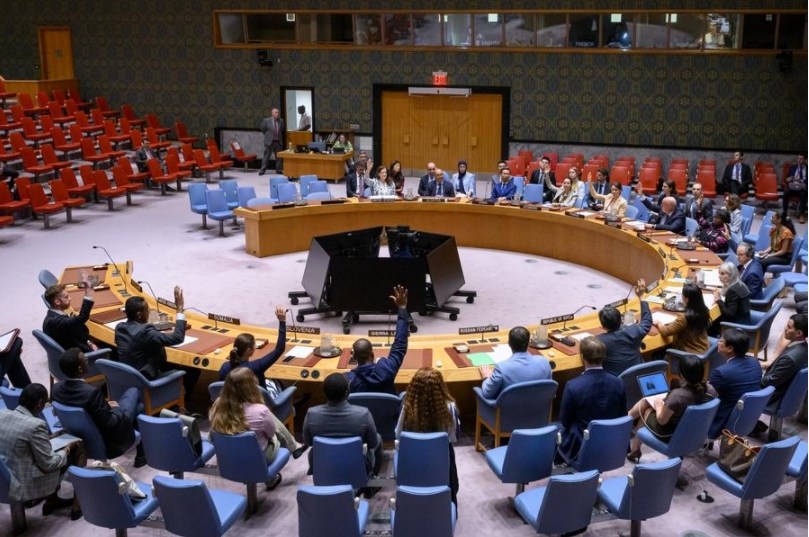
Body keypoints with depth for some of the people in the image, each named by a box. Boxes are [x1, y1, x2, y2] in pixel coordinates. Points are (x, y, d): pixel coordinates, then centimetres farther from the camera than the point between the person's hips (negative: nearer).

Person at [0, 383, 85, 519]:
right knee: (79, 450, 8)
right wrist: (67, 449, 2)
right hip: (23, 487, -7)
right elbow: (48, 464, -16)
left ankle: (52, 500, 34)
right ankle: (78, 507, 17)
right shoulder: (35, 425, -24)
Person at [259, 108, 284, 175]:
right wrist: (268, 135, 8)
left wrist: (278, 136, 11)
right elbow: (262, 129, 5)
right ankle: (262, 170, 5)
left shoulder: (281, 121, 2)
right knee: (266, 156, 0)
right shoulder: (266, 120, -7)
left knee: (278, 156, 7)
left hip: (278, 141, 3)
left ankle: (278, 170, 16)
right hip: (269, 141, -3)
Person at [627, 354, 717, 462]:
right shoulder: (710, 390, -18)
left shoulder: (677, 395, -36)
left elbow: (661, 420, -22)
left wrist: (658, 404, -2)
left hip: (670, 435, -6)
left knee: (646, 411, 25)